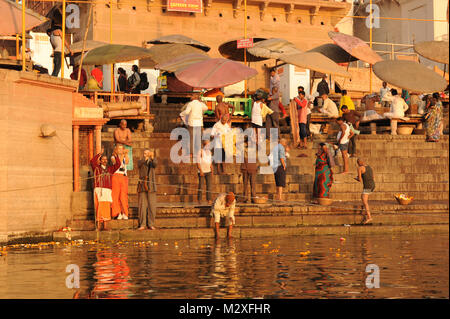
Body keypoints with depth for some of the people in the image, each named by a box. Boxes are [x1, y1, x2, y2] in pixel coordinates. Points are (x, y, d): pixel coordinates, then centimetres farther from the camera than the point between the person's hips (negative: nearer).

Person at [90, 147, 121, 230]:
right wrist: (100, 154, -10)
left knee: (106, 207, -5)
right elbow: (92, 161, -7)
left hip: (107, 190, 2)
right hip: (98, 189, -2)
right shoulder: (96, 168, 11)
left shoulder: (110, 168, 18)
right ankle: (99, 225, -7)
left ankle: (105, 225, -5)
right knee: (99, 206, -7)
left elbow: (118, 164, 7)